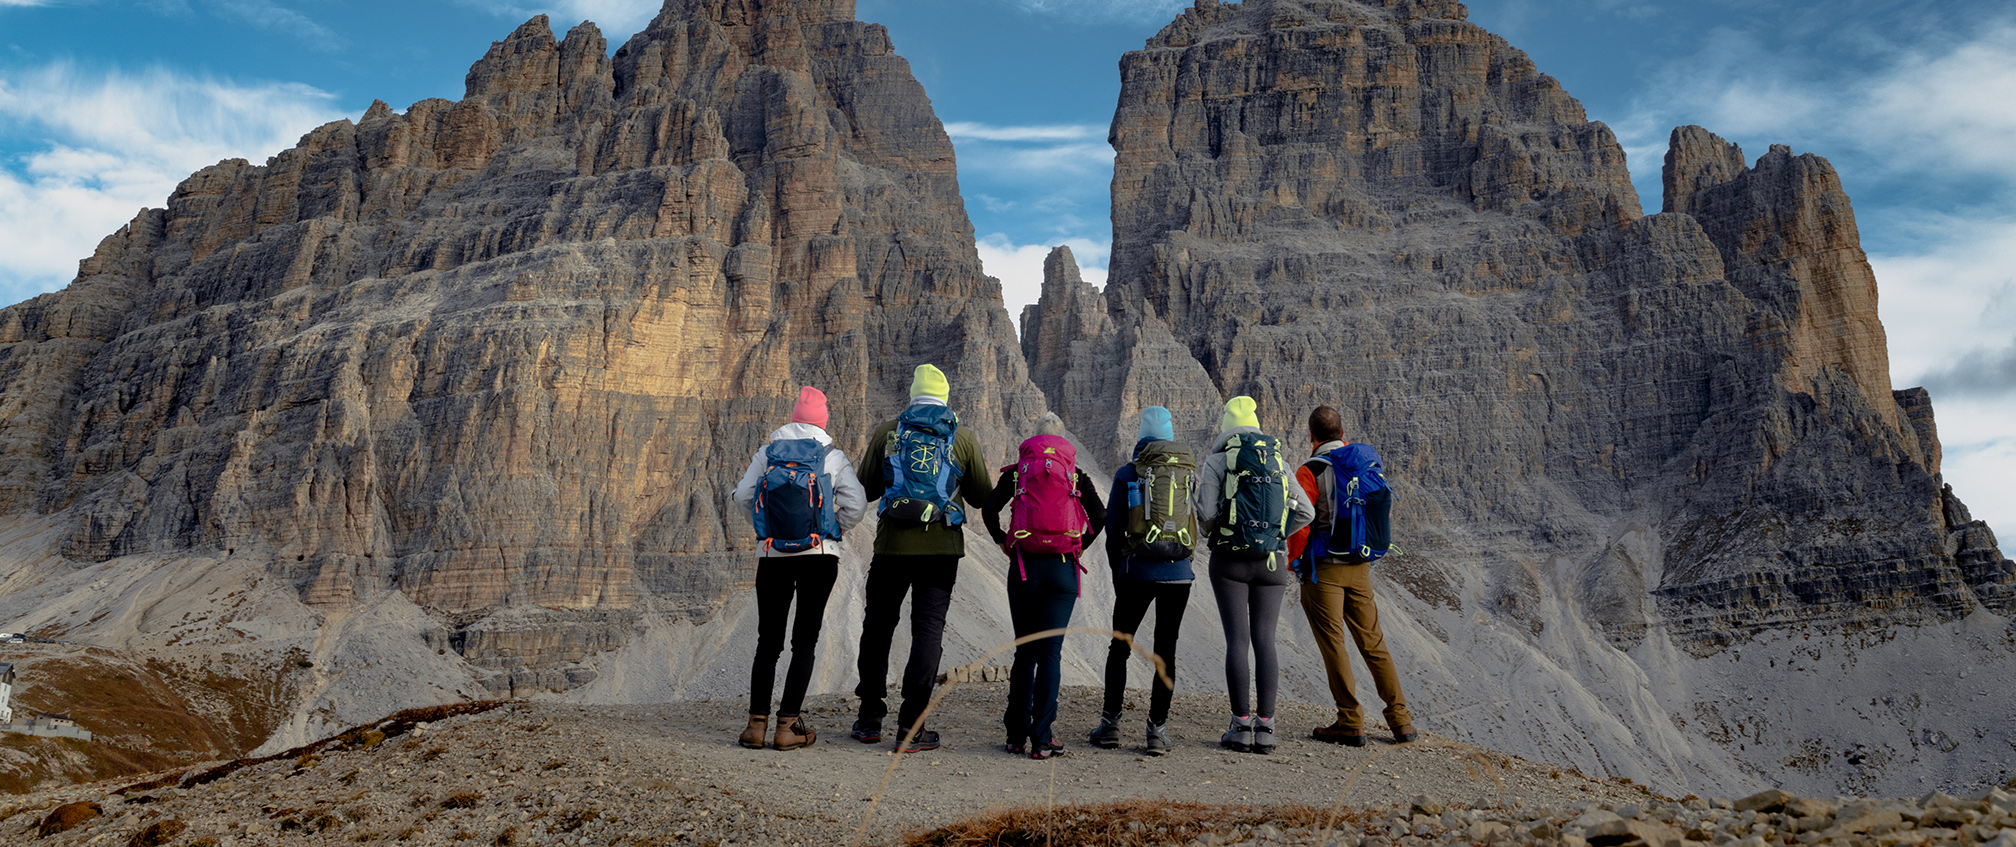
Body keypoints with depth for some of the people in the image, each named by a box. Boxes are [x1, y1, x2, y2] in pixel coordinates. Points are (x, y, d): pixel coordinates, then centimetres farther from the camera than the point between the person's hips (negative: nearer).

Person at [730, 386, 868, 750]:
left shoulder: (767, 453, 5)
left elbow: (742, 496, 5)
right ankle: (787, 726, 1)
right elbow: (856, 504, -5)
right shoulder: (833, 457, 1)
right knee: (805, 639, 4)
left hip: (773, 557, 2)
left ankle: (757, 723, 5)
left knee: (768, 641, 9)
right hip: (819, 556, -1)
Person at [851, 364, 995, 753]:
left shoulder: (886, 433, 3)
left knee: (878, 627, 14)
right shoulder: (964, 438, 2)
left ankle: (870, 719, 19)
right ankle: (911, 728, 0)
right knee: (928, 630, 3)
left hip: (892, 545, 1)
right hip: (941, 547, -1)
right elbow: (983, 496, 7)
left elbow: (866, 490, 7)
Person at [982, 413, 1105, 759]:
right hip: (1063, 570, -1)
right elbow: (1100, 516, -4)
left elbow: (989, 509, -5)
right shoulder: (1077, 475, 7)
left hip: (1023, 568, 1)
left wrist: (1003, 543, 8)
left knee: (1024, 652, 12)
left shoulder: (1016, 471, 6)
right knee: (1050, 653, 1)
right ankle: (1041, 739, -2)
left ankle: (1017, 734, 14)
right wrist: (1080, 546, 8)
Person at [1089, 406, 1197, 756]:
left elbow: (1113, 530, 1)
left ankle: (1110, 723, 11)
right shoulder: (1190, 472, 6)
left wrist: (1118, 574, 12)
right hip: (1179, 573, 2)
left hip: (1138, 571, -2)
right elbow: (1200, 526, 9)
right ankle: (1158, 729, 6)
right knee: (1166, 650, 8)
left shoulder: (1128, 474, -2)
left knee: (1120, 647, 11)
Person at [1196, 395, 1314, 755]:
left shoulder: (1217, 459, -2)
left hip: (1230, 559, -3)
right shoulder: (1276, 460, 11)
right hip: (1272, 562, 3)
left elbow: (1206, 513, -9)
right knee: (1264, 641, 3)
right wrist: (1273, 536, 12)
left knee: (1237, 640, -2)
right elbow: (1305, 511, 7)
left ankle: (1241, 727, -2)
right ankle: (1265, 728, 1)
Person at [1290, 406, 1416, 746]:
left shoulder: (1310, 471, -11)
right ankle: (1400, 719, 14)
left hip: (1323, 568, -6)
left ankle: (1351, 723, 3)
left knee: (1333, 644, 1)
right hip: (1360, 567, 6)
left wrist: (1291, 559, -1)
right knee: (1373, 642, 12)